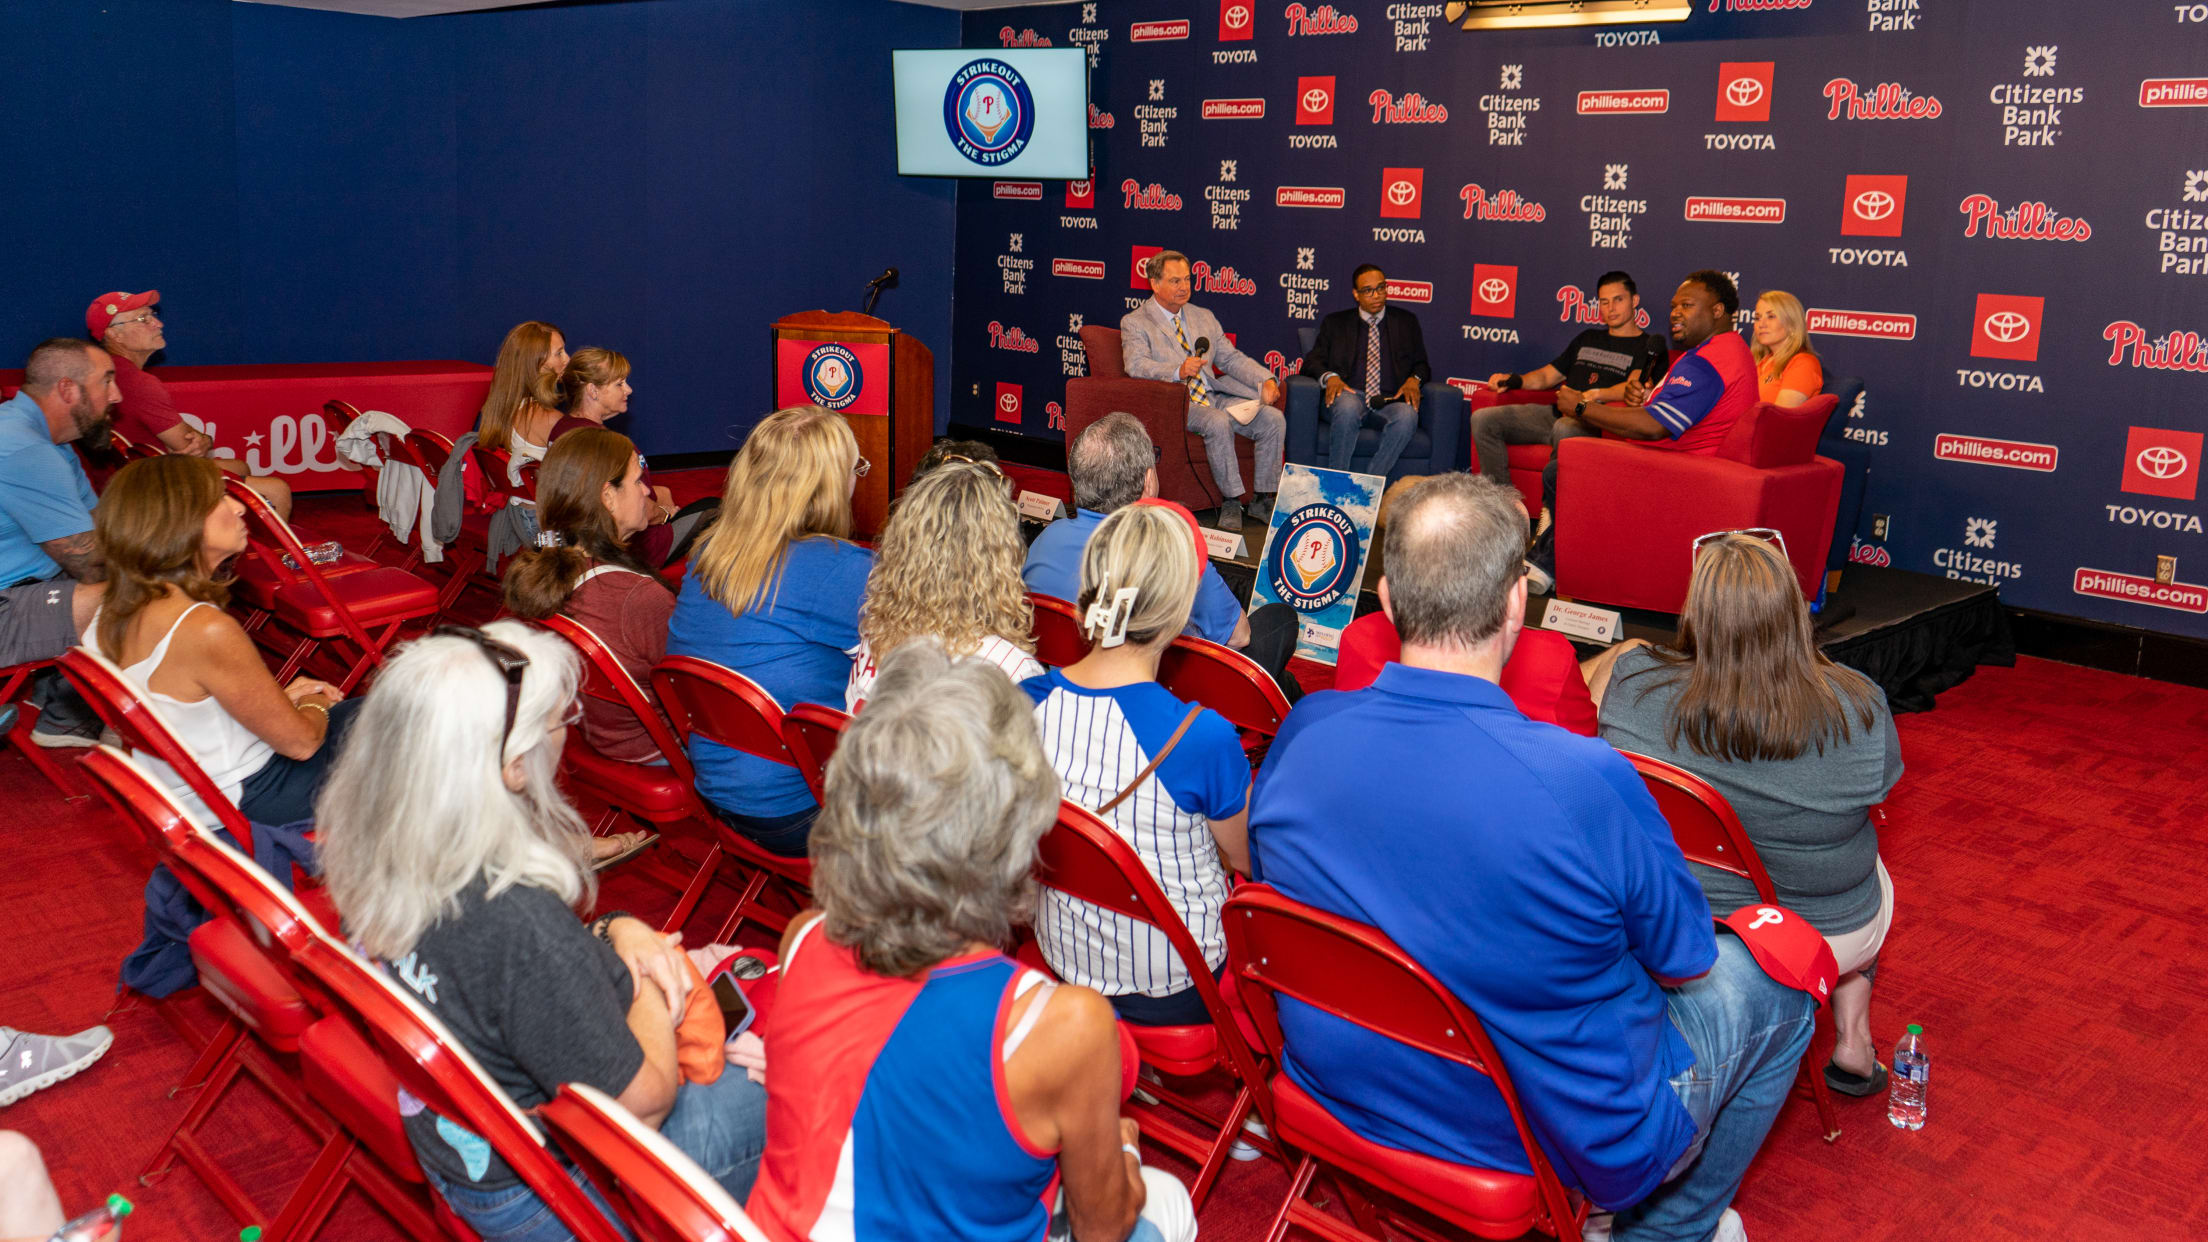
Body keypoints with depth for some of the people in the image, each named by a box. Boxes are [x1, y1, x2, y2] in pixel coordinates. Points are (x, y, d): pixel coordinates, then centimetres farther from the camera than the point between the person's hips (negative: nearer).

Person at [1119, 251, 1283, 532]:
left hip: (1214, 397, 6)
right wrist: (1178, 371, -31)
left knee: (1273, 418, -15)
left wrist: (1266, 380, -1)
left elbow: (1232, 358, 17)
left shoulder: (1204, 317, 22)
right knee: (1218, 422, -35)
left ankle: (1263, 500, -9)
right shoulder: (1135, 323, 4)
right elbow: (1136, 365, -13)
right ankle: (1232, 502, -26)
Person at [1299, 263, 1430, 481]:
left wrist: (1413, 380, -3)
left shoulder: (1406, 322, 22)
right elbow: (1313, 360, 12)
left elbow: (1421, 364, 22)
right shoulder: (1335, 323, 19)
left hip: (1389, 402, 1)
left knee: (1407, 416, -36)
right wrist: (1330, 377, -11)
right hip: (1351, 396, -1)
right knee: (1348, 407, -39)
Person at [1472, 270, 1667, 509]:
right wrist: (1514, 380, 9)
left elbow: (1634, 388, -10)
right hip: (1557, 413, 7)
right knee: (1483, 419, -10)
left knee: (1565, 429, -44)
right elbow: (1547, 376, 30)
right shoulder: (1587, 339, 30)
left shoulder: (1649, 345, 8)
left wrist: (1591, 396, -27)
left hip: (1593, 421, -7)